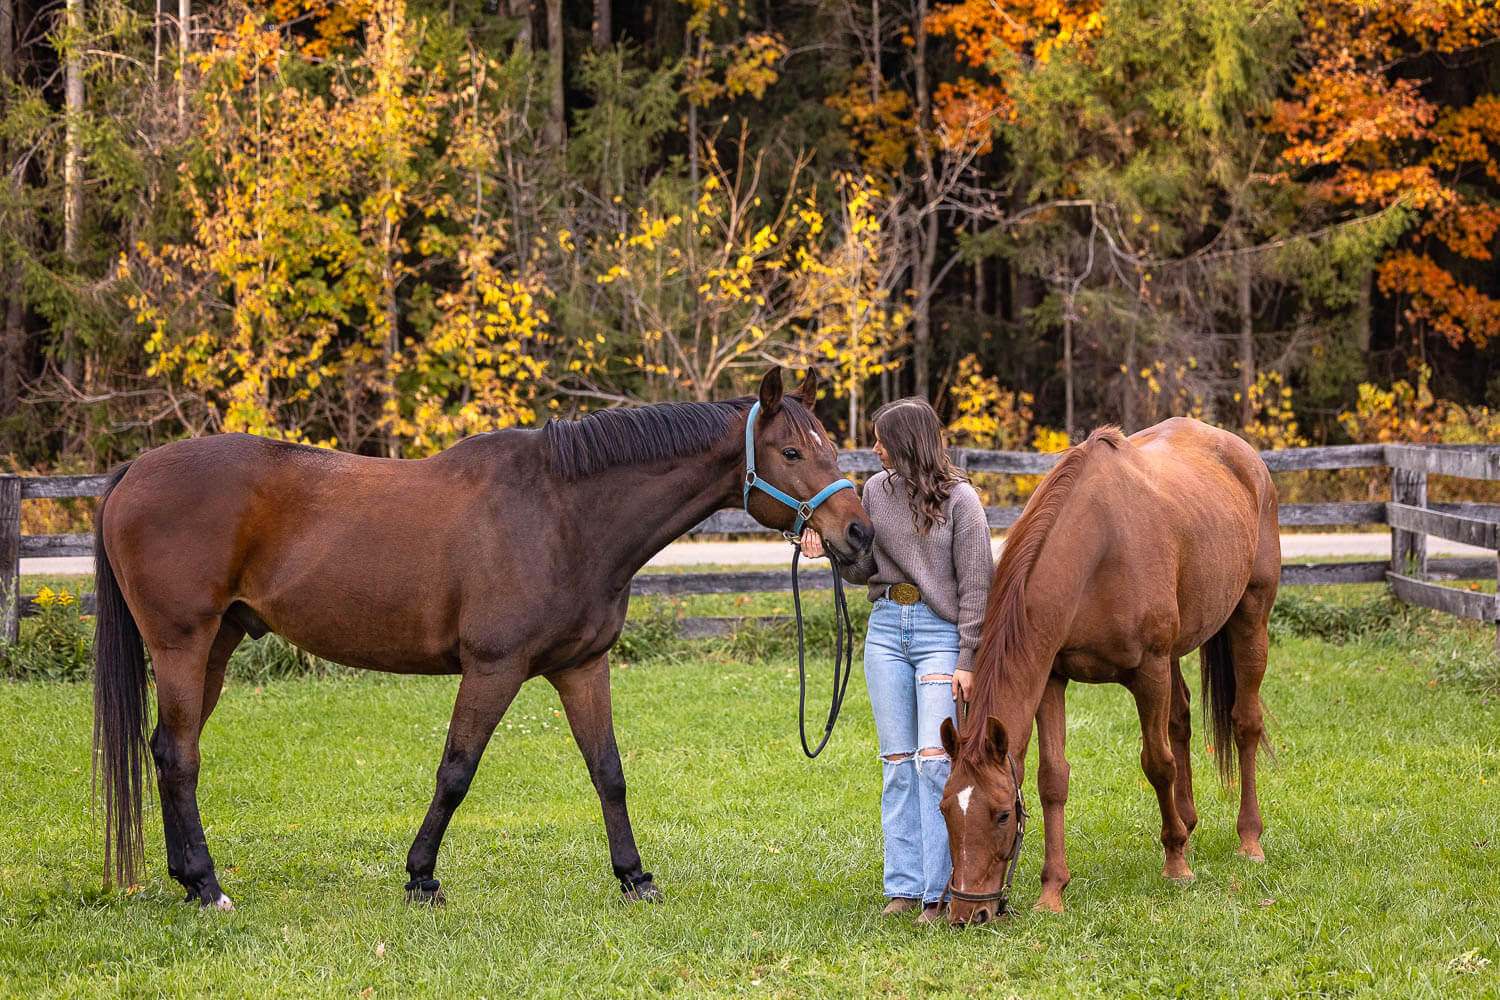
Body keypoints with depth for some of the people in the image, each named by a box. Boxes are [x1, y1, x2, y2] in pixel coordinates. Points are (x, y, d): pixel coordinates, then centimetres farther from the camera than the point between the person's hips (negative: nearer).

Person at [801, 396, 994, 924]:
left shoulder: (959, 499, -8)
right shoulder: (877, 490, 7)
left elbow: (974, 584, -8)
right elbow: (864, 567, 13)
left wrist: (967, 660, -12)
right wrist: (830, 549, -8)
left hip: (941, 629, -5)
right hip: (886, 627, 5)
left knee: (934, 758, -12)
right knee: (897, 760, 5)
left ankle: (939, 890, -7)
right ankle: (904, 885, 10)